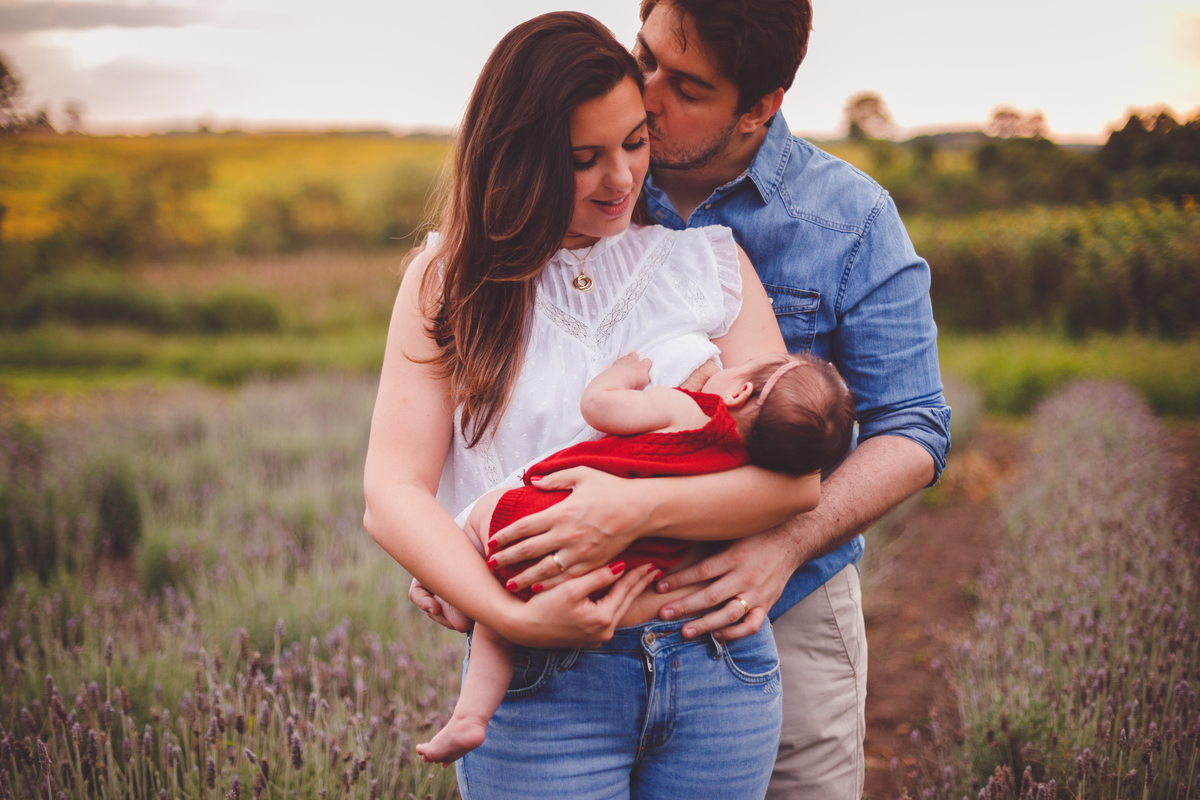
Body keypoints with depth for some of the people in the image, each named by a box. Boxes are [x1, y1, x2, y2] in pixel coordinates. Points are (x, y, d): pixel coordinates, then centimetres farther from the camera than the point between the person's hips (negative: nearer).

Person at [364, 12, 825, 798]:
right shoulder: (453, 279, 3)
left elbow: (797, 477, -3)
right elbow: (392, 495, -5)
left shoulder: (707, 258, 5)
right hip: (541, 684, -1)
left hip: (717, 667, 2)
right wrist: (514, 617, -19)